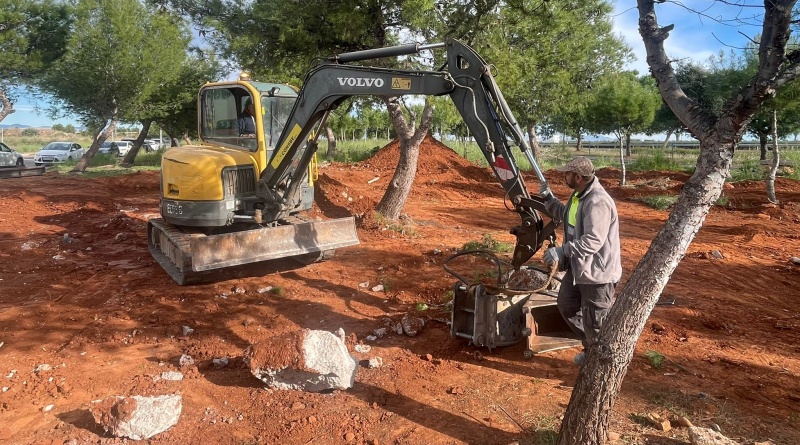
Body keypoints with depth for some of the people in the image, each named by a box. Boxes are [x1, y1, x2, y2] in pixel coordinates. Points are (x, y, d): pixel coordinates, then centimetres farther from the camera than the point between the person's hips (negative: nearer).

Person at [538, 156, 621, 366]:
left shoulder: (598, 202, -27)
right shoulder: (578, 194, 6)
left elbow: (593, 241, -33)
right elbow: (564, 215, 24)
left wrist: (561, 251, -34)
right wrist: (548, 199, 12)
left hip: (597, 271, -11)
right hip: (577, 267, 11)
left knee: (595, 323, 3)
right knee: (566, 305, 24)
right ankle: (591, 348, 42)